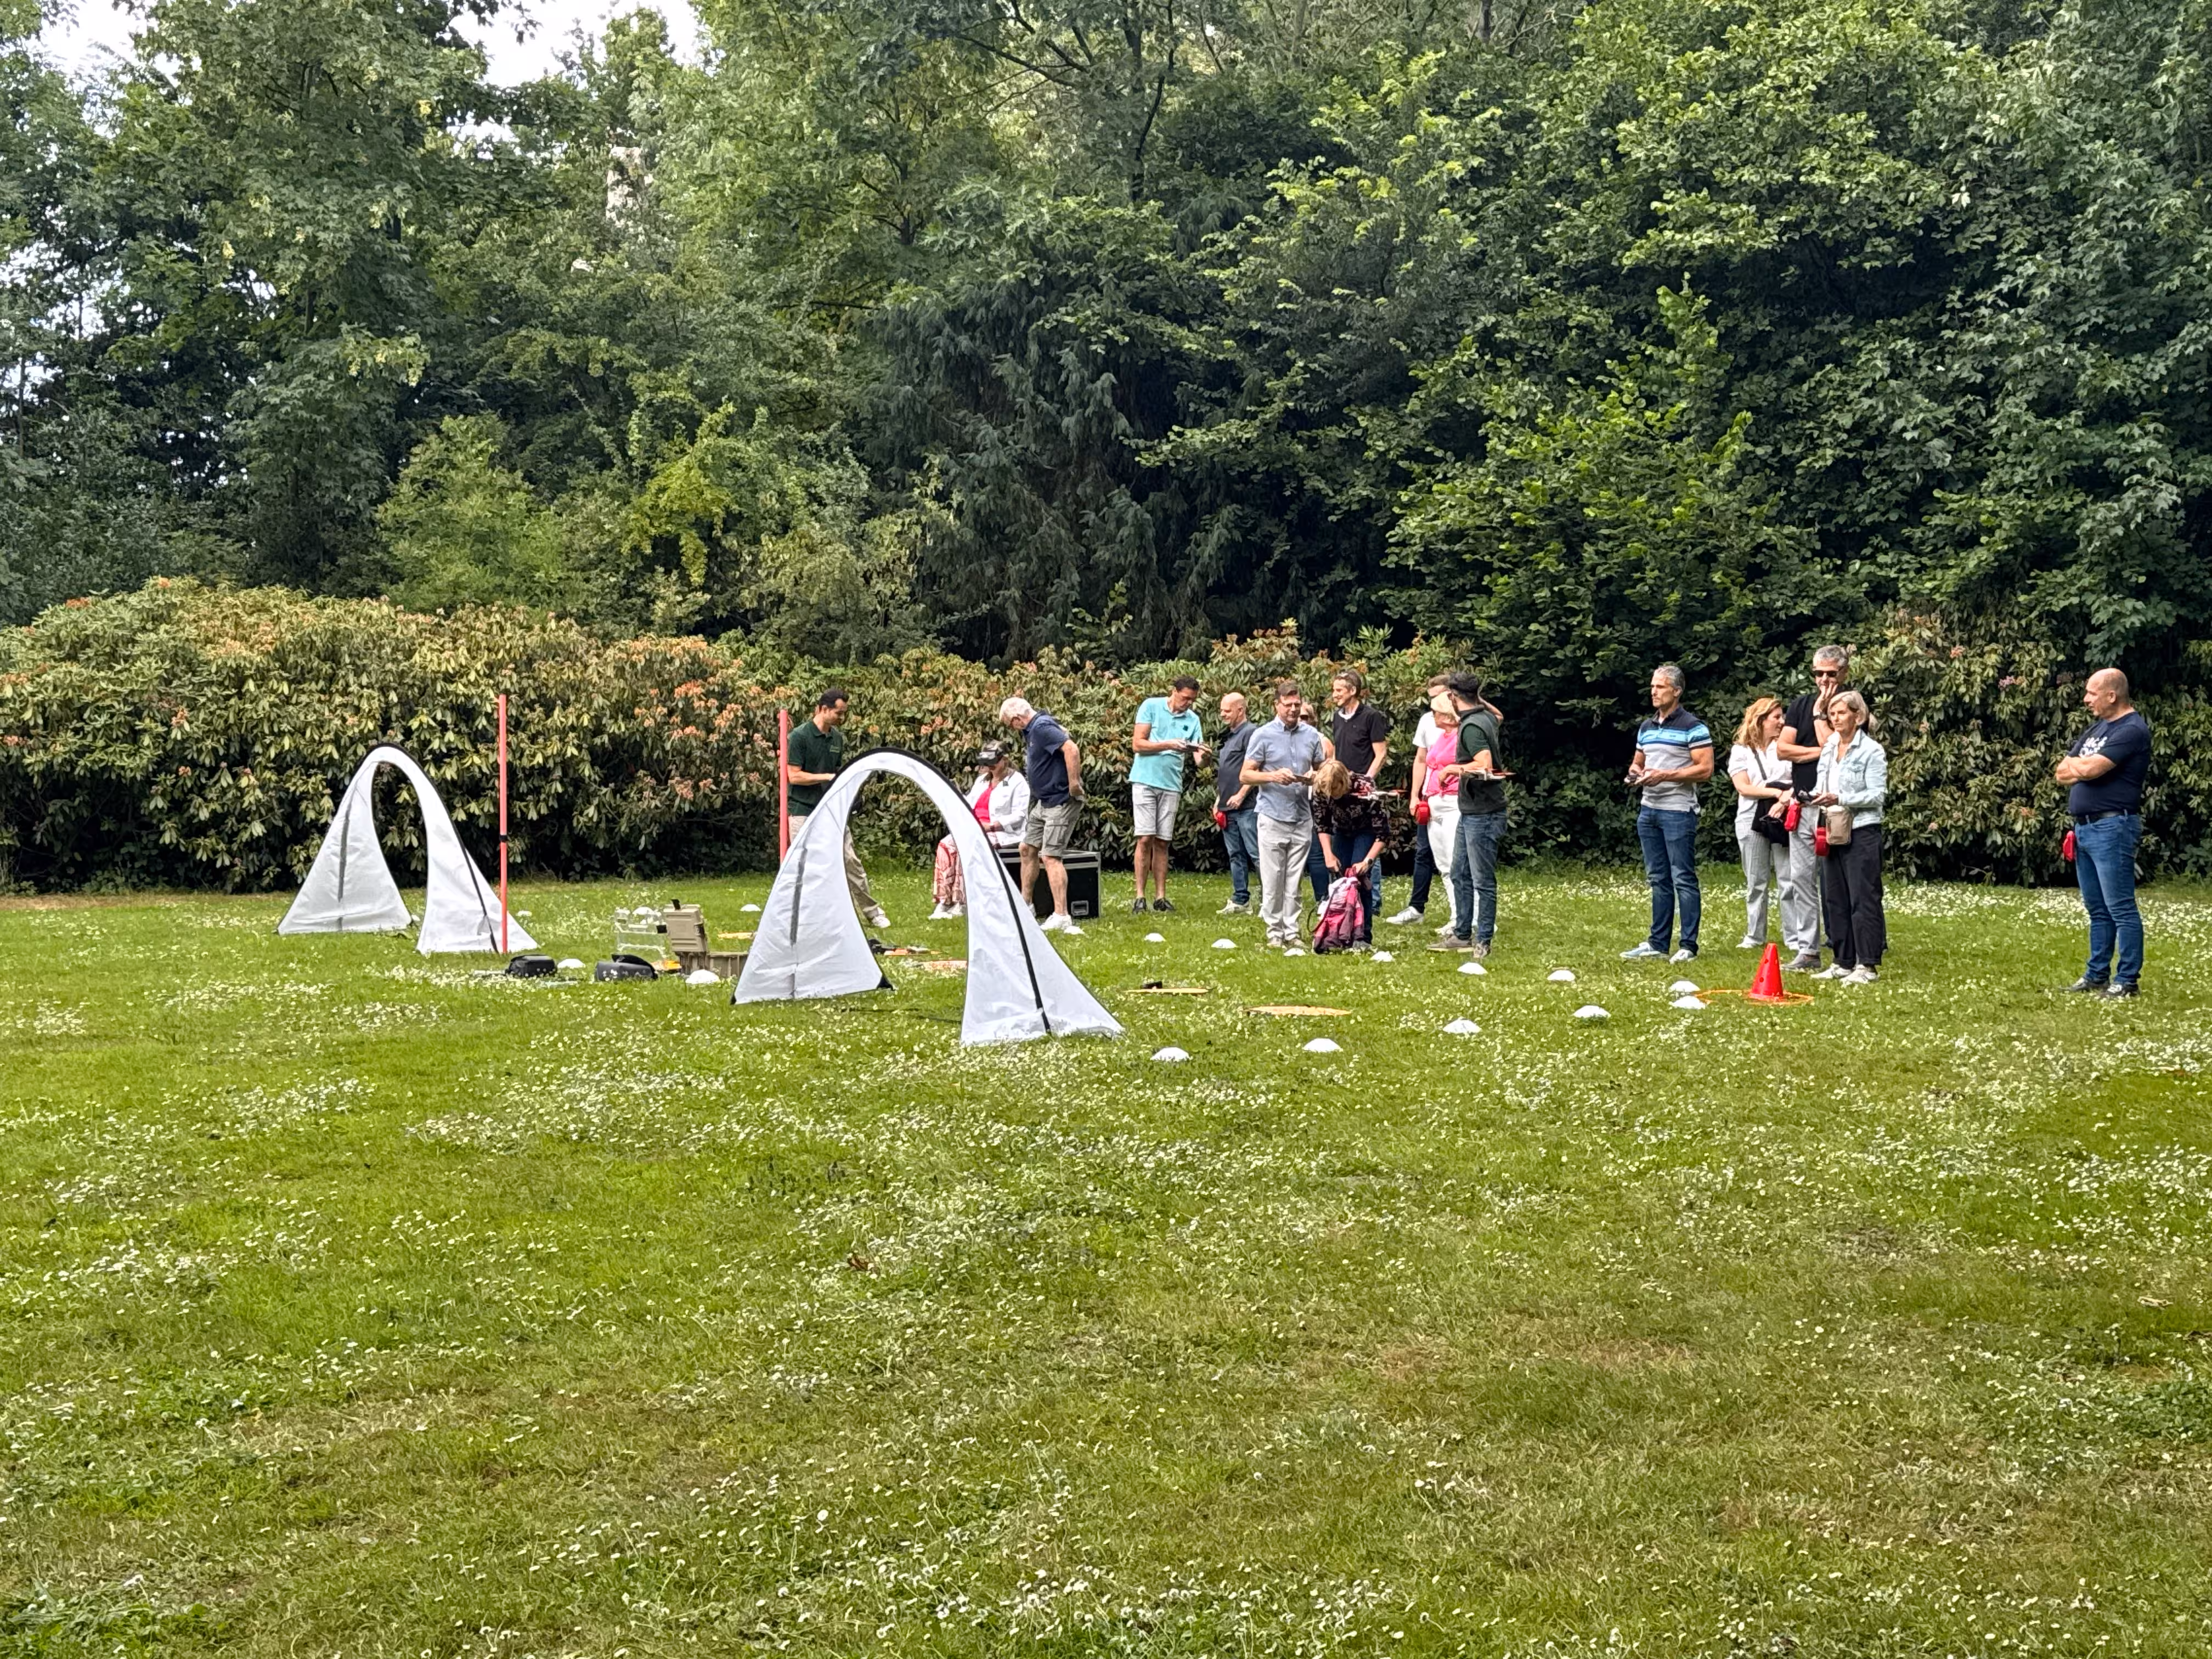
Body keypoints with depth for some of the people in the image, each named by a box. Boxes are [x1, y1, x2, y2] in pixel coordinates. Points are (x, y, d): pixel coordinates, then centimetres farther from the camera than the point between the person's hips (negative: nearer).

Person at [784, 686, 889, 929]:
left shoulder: (837, 738, 9)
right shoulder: (800, 736, -11)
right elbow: (794, 776, -15)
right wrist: (828, 777, -18)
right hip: (804, 811, -6)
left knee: (851, 860, 5)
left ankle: (872, 912, 12)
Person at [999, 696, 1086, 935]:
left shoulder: (1042, 728, -20)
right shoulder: (1033, 729, 12)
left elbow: (1072, 750, -32)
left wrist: (1074, 784, -27)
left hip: (1061, 802, -11)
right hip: (1044, 801, 11)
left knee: (1050, 856, -14)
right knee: (1028, 849, 18)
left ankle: (1061, 917, -15)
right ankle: (1025, 904, 30)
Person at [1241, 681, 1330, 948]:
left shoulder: (1311, 735, 10)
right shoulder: (1263, 735, 0)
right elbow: (1245, 776, 0)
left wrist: (1314, 776, -5)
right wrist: (1273, 776, -16)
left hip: (1302, 819, 3)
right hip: (1273, 818, -3)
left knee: (1294, 881, 6)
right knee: (1272, 880, -1)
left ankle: (1292, 931, 11)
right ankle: (1274, 931, 7)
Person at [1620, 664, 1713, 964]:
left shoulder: (1693, 727, -8)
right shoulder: (1646, 728, 15)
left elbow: (1705, 769, -13)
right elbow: (1637, 762, 26)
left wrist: (1665, 775, -19)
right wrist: (1634, 772, 1)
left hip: (1678, 812, -7)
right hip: (1649, 810, 7)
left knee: (1683, 879, -4)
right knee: (1658, 880, 11)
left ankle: (1689, 947, -1)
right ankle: (1657, 943, 16)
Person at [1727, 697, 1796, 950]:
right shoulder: (1741, 751, 6)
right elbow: (1743, 787, -5)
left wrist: (1786, 800, -17)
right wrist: (1778, 793, -14)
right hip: (1753, 822, 0)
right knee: (1756, 883, 6)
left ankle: (1794, 936, -1)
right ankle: (1755, 936, 13)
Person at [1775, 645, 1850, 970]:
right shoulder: (1801, 704, 13)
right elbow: (1782, 748, 4)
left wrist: (1820, 712, -8)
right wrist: (1820, 752, -5)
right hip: (1803, 805, 5)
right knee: (1801, 879, 5)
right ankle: (1807, 951, 8)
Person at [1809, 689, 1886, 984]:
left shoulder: (1872, 751, -7)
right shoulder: (1829, 749, 14)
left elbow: (1877, 795, -12)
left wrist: (1839, 800, -21)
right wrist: (1813, 797, -3)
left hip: (1862, 831, -7)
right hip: (1834, 831, 7)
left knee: (1863, 898, -6)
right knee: (1834, 897, 10)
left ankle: (1868, 965, -1)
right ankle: (1843, 962, 18)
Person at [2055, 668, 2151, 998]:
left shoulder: (2132, 730, -11)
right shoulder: (2096, 730, 18)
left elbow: (2089, 769, -20)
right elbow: (2062, 773, 14)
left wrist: (2074, 764, 1)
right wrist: (2084, 767, -5)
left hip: (2112, 828, -9)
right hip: (2084, 829, 9)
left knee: (2120, 909, -6)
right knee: (2097, 909, 13)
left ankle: (2127, 981, -3)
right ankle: (2097, 975, 19)